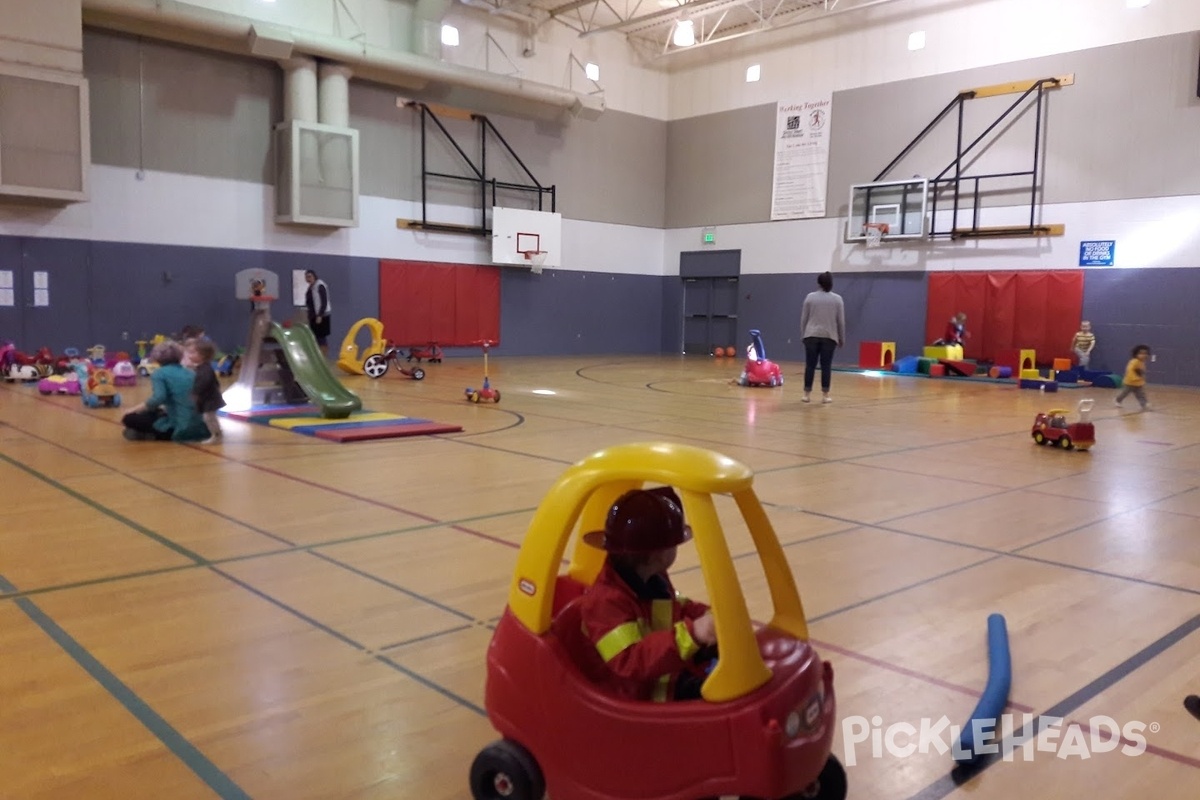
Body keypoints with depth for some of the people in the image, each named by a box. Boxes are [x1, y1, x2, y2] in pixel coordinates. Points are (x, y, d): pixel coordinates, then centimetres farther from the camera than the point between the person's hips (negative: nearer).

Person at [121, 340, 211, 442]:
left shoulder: (159, 373, -3)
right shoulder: (190, 373, 15)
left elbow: (158, 398, -20)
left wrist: (134, 410, -10)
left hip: (179, 429, -7)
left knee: (129, 419, 1)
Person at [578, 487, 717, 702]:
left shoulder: (654, 579, 4)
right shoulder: (607, 601, -26)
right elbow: (630, 661, -35)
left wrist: (708, 615, 3)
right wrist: (691, 634, -45)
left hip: (673, 677, 9)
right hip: (638, 698, -9)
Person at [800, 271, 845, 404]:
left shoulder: (810, 297, 3)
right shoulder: (837, 299, 2)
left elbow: (804, 318, 5)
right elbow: (841, 321, 3)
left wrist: (803, 334, 14)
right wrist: (842, 338, 11)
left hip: (811, 335, 0)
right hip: (829, 336, 0)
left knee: (810, 365, 2)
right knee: (826, 366, 2)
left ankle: (807, 394, 4)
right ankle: (825, 395, 3)